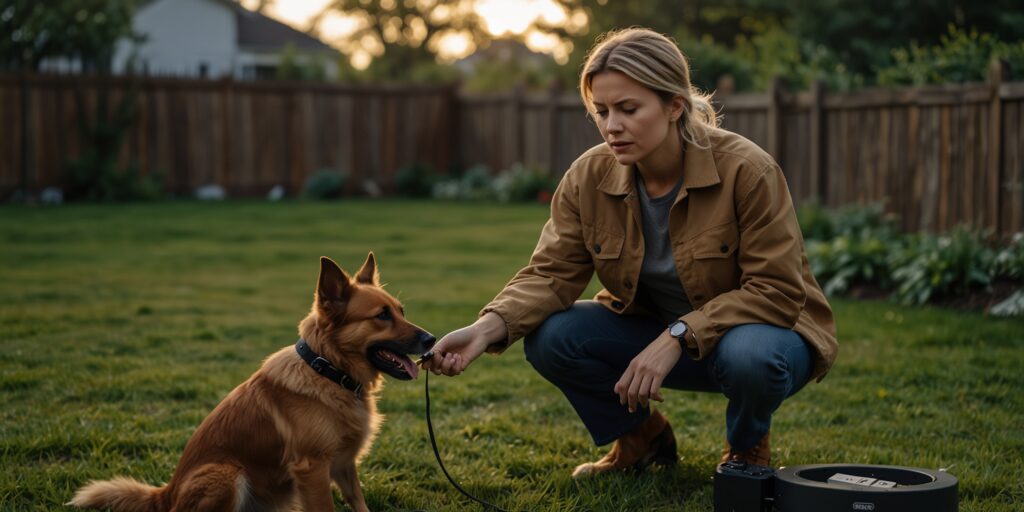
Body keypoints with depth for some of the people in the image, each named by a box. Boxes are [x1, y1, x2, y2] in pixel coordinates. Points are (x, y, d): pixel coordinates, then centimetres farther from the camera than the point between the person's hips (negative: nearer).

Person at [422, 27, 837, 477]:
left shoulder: (747, 170, -24)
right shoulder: (589, 177, -12)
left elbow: (776, 291, -24)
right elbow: (552, 273, -13)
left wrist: (676, 337, -34)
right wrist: (486, 329, -33)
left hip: (757, 328, -4)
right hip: (653, 330, 4)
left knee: (748, 354, -39)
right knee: (549, 338, -20)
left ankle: (747, 449, -2)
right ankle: (641, 438, 8)